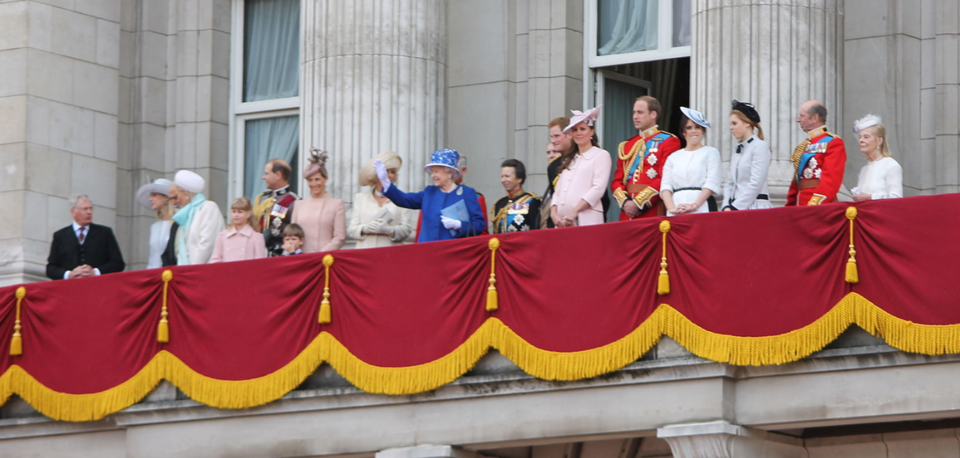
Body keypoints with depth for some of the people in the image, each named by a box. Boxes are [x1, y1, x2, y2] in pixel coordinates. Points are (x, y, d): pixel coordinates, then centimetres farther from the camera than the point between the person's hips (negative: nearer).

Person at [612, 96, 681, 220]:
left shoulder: (669, 142, 0)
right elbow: (617, 180, 14)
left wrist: (638, 203, -14)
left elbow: (666, 179, -10)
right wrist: (625, 202, -7)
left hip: (653, 213, -5)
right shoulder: (626, 146, 19)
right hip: (627, 213, 5)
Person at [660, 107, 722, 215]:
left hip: (702, 207, -3)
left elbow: (711, 183, -3)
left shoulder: (711, 152, 9)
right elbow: (665, 186, 8)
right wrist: (671, 208, -10)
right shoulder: (673, 157, 18)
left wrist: (694, 205, -16)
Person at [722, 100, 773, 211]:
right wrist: (727, 206, 0)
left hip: (754, 207, -7)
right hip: (735, 207, 7)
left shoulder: (760, 147, -5)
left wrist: (734, 207, -14)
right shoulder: (737, 150, 17)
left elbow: (755, 184, -13)